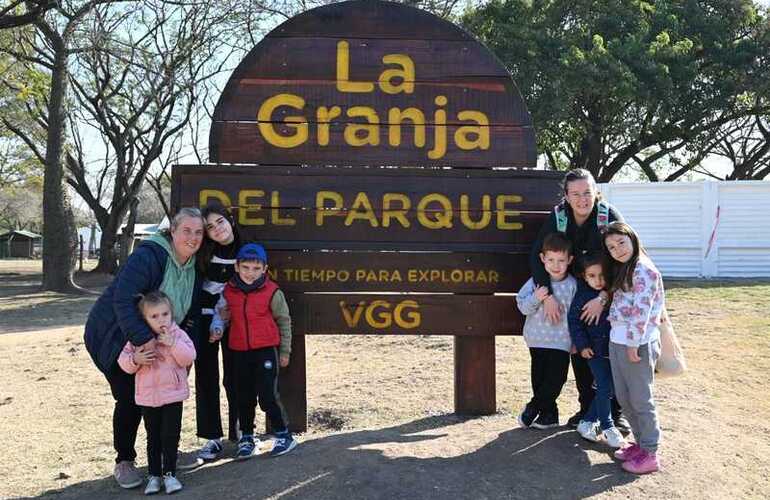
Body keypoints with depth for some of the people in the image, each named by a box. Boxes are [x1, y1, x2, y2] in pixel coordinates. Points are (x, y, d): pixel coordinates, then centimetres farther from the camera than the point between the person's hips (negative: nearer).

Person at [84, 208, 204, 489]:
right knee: (130, 399, -7)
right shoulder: (148, 257, -27)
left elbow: (191, 313, 6)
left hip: (154, 341, 7)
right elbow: (123, 300, -35)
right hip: (113, 337, -7)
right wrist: (144, 339, -42)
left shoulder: (194, 268, -1)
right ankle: (124, 462, 12)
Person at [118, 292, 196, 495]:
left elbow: (189, 358, -14)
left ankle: (169, 473, 14)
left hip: (173, 395, -1)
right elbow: (123, 360, 0)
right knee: (153, 437, 12)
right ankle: (153, 475, 21)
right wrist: (135, 359, -21)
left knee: (170, 436, 2)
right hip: (147, 396, 2)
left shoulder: (178, 334, -4)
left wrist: (173, 344, -25)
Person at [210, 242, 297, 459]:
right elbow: (220, 311, 18)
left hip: (266, 350, -4)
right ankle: (247, 438, 27)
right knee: (244, 397, 12)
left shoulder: (272, 292, -9)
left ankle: (283, 435, 12)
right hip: (240, 351, 4)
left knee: (267, 395, -6)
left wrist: (284, 351, 4)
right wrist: (217, 327, -4)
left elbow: (284, 321, 1)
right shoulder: (229, 291, 1)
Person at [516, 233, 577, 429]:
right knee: (539, 378, 8)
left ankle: (532, 408, 17)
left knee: (555, 379, -2)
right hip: (537, 339, 1)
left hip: (561, 341, -1)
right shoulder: (536, 282, -3)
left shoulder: (572, 284, -2)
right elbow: (523, 306, -3)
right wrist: (535, 299, -22)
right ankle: (549, 414, 24)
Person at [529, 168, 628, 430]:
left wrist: (603, 298, -30)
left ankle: (615, 411, 16)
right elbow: (537, 255, -16)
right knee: (579, 351, 9)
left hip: (608, 295, -2)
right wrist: (547, 295, -25)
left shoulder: (610, 216, -20)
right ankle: (587, 408, 23)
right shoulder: (557, 217, -14)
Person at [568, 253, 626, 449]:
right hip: (594, 350, -3)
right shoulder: (582, 296, -10)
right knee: (605, 388, -3)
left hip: (614, 349, 4)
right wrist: (581, 344, -9)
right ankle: (607, 427, 13)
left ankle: (587, 422, 24)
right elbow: (574, 321, -5)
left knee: (611, 388, 9)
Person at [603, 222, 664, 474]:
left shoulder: (644, 270, -14)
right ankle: (640, 442, 30)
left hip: (637, 343, -9)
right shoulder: (623, 271, 14)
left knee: (640, 399, 1)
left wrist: (633, 345, -20)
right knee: (624, 397, 16)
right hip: (617, 341, 9)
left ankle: (650, 453, 12)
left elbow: (641, 312, -20)